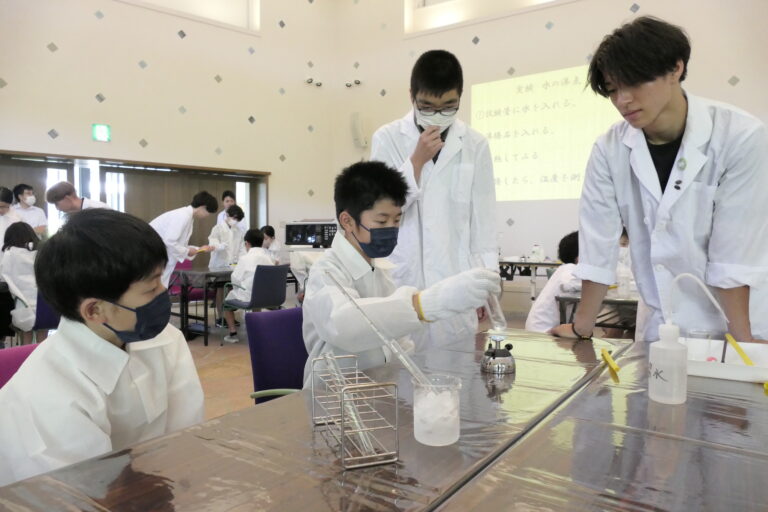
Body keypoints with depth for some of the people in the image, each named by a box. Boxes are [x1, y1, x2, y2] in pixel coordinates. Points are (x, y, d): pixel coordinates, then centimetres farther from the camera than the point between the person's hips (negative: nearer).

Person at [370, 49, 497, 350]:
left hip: (455, 283, 1)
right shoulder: (387, 139, 1)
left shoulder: (475, 145, 4)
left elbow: (483, 222, 6)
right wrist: (416, 160, -11)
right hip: (400, 281, -1)